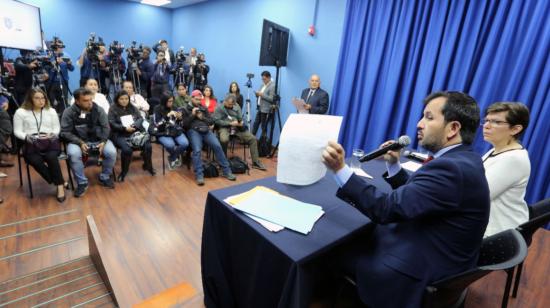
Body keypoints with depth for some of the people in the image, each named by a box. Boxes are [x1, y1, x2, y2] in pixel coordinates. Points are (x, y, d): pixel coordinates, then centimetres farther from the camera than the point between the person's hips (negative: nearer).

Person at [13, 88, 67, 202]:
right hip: (31, 144, 0)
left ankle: (60, 185, -23)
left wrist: (52, 134, -10)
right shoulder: (20, 112, 9)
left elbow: (57, 129, 13)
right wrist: (26, 137, -15)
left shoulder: (51, 111, 15)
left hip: (50, 141, 0)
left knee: (51, 157, -33)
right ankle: (60, 183, -19)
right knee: (36, 161, -31)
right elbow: (17, 131, 7)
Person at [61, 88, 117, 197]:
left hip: (98, 140, 1)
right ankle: (82, 183, -11)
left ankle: (104, 177, 1)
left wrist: (103, 142, -15)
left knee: (112, 152, -25)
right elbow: (65, 132, -7)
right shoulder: (69, 112, -7)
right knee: (73, 154, -33)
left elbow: (106, 127, 1)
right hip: (78, 141, -1)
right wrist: (80, 143, -22)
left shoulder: (99, 110, -2)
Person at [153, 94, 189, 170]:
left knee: (185, 143, -25)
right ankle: (176, 157, 4)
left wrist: (179, 118, -10)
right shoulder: (158, 109, -1)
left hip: (176, 131, 3)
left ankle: (172, 158, 3)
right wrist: (167, 115, -21)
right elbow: (157, 124, -13)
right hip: (163, 133, -3)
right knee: (170, 145, -34)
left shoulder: (174, 108, 8)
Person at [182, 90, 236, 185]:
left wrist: (202, 118, 0)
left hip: (206, 130, 3)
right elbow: (184, 124, 4)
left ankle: (226, 171, -15)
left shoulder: (204, 108, 24)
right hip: (193, 131, -2)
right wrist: (192, 115, -5)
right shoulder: (186, 109, 15)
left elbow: (211, 121, 17)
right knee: (197, 150, -29)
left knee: (217, 146, -20)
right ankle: (199, 175, -28)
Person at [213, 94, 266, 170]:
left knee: (252, 138, -11)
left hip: (237, 128, 4)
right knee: (224, 139, -39)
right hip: (224, 127, -4)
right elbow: (217, 121, -9)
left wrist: (241, 122, -11)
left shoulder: (236, 106, 12)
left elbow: (240, 118, 14)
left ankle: (255, 162, -6)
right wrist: (230, 123, -16)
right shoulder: (219, 108, 0)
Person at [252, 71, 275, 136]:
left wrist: (262, 95, -22)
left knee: (264, 126, -1)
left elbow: (271, 99, -19)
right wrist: (257, 94, 1)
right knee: (255, 124, 12)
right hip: (259, 108, 8)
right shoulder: (263, 85, 16)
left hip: (266, 109, -8)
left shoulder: (272, 86, -11)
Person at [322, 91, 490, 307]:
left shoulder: (451, 168, -29)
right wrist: (393, 164, 0)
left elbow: (386, 209, -30)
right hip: (431, 250, 10)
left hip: (422, 267, -9)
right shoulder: (461, 159, 4)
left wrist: (340, 169, -34)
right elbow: (410, 192, 11)